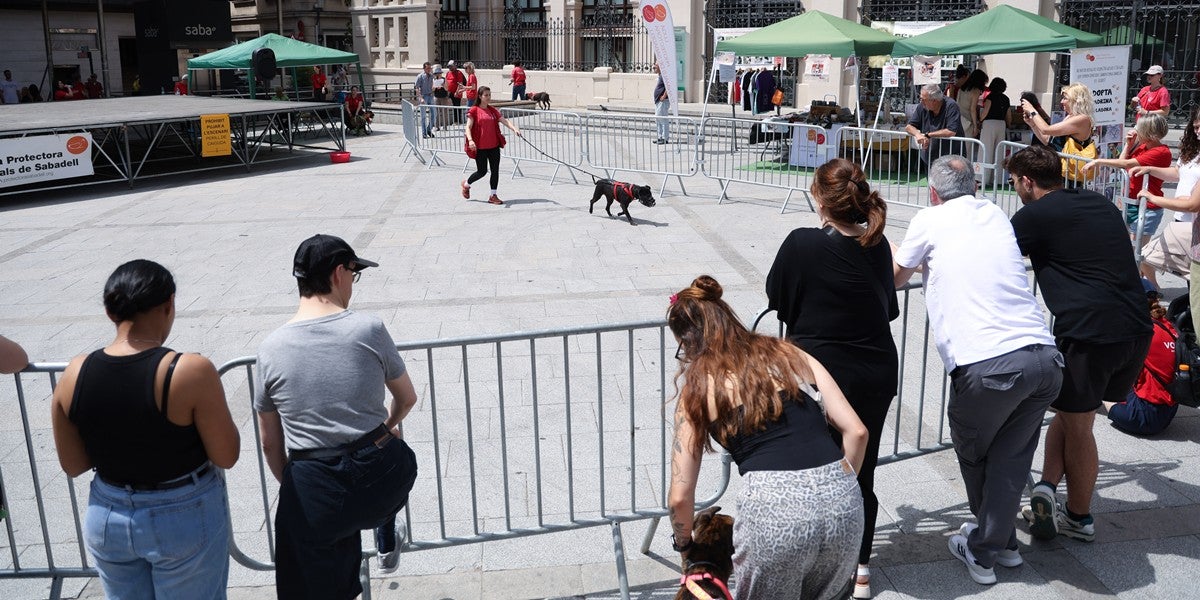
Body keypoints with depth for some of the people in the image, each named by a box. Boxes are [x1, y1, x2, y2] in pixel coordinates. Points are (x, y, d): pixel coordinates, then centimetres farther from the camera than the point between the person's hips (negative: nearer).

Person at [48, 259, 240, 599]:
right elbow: (227, 456, -16)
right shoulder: (191, 372, -24)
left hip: (107, 518, 4)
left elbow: (72, 465, 0)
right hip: (185, 519, -4)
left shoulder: (75, 374, -10)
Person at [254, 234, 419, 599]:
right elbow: (407, 399, 7)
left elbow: (270, 446, 5)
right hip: (382, 484, 0)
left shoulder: (270, 349, -4)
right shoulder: (368, 329, -9)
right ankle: (387, 543, 54)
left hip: (313, 494, 0)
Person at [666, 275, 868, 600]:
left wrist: (684, 543, 28)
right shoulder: (791, 354, 19)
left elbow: (680, 497, 10)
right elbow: (856, 431, 12)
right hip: (843, 501, 4)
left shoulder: (699, 386, 11)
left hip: (773, 509, -4)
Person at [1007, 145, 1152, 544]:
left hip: (1089, 333, -7)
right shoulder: (1101, 204, 17)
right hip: (1137, 329, 7)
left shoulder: (1035, 216, -3)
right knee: (1071, 410, 18)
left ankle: (1079, 519, 13)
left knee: (1076, 422, 9)